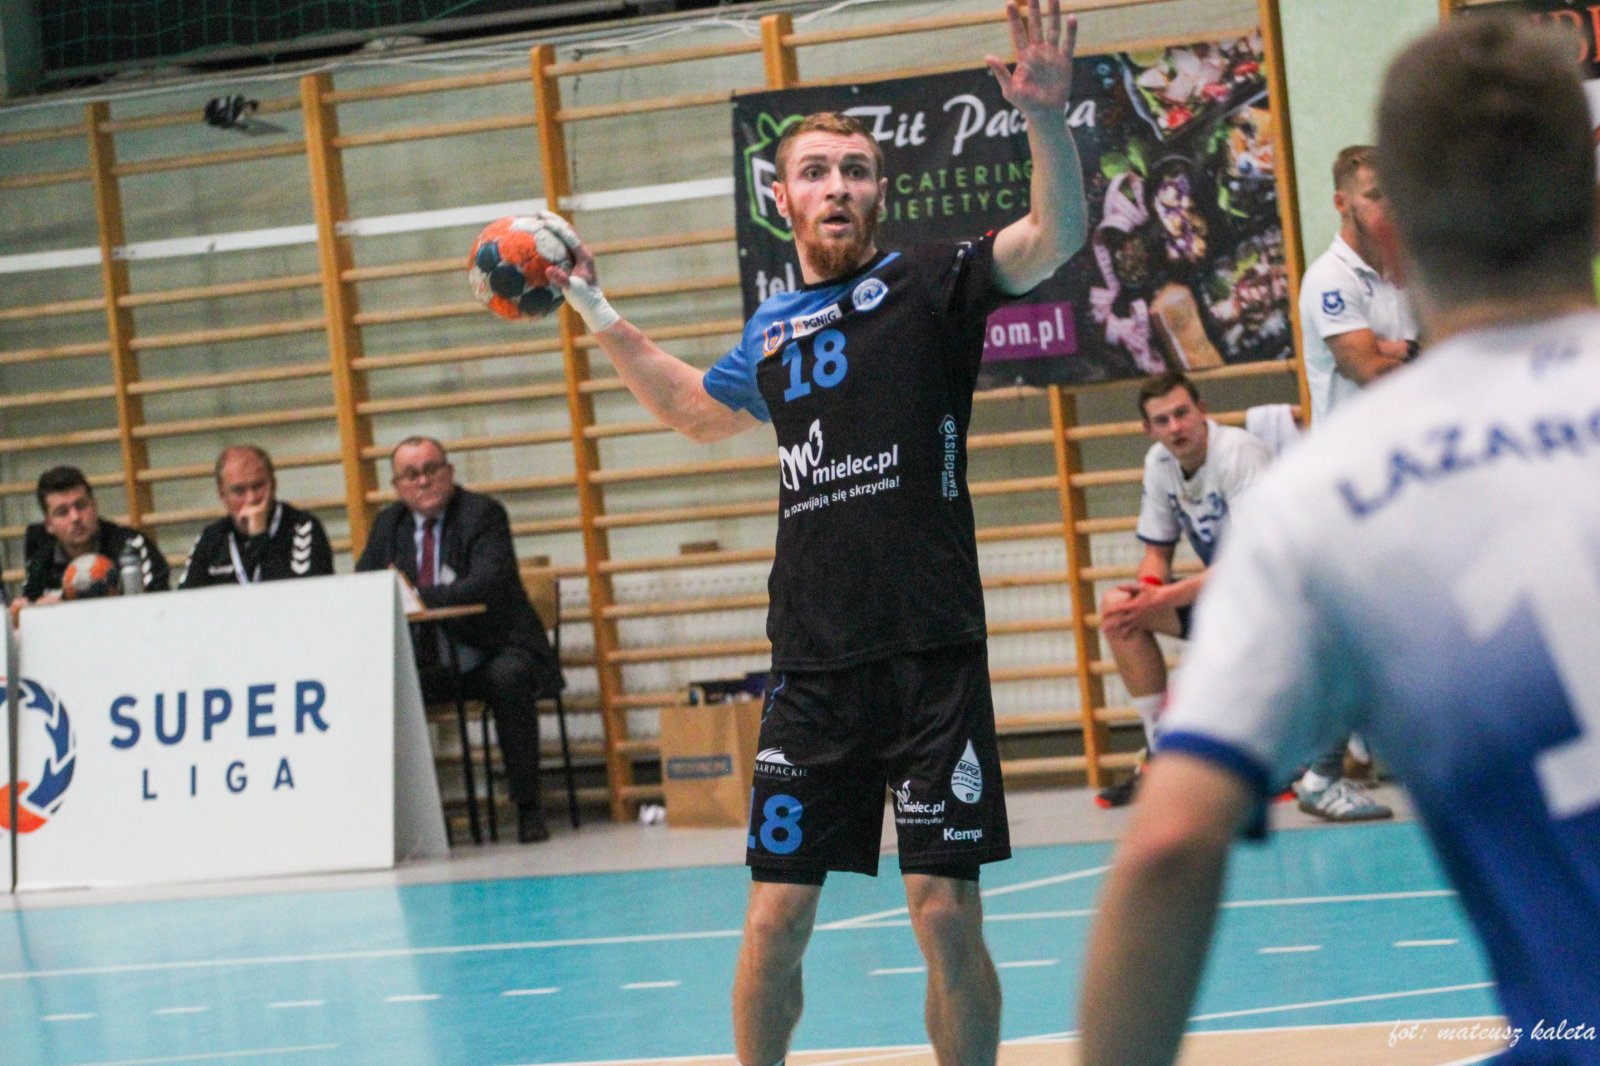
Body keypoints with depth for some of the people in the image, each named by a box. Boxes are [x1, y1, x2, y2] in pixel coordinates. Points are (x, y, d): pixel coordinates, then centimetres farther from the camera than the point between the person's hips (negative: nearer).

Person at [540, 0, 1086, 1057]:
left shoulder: (930, 284, 1)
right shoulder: (773, 330, 14)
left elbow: (1058, 235, -16)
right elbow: (699, 410, 36)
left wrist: (1047, 121, -32)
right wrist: (597, 312, 35)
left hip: (931, 655, -4)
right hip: (812, 663, 4)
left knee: (947, 914, -3)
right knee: (776, 917, 3)